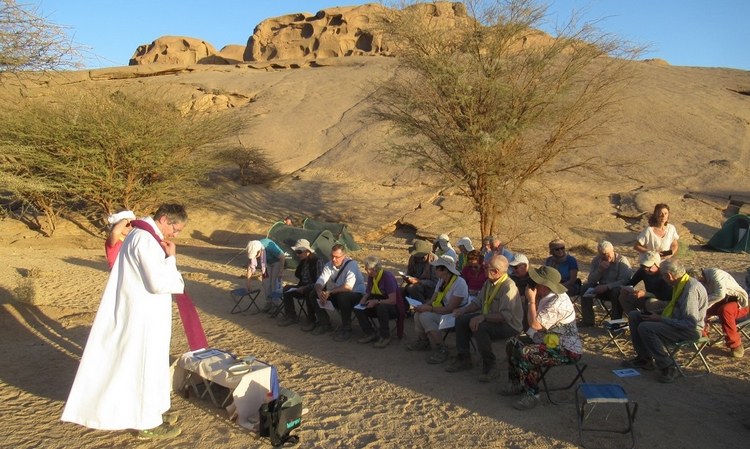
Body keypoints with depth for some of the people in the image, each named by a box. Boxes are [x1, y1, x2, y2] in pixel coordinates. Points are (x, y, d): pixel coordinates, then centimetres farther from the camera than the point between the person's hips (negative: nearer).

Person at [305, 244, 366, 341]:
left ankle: (346, 329, -20)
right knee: (314, 294, -10)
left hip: (356, 294, -6)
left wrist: (329, 292, -34)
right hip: (337, 293, 6)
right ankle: (324, 323, 5)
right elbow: (319, 282, -8)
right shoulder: (329, 265, -3)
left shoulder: (351, 265, -22)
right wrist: (319, 292, -31)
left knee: (342, 296, -39)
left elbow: (348, 287, -33)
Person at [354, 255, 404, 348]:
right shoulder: (371, 277, 0)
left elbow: (393, 300, -27)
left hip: (394, 308, -7)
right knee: (358, 309, -11)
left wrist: (376, 302, -30)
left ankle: (385, 337, -21)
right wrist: (364, 299, -12)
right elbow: (367, 293, 10)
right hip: (378, 306, 7)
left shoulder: (387, 276, -22)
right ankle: (371, 333, -3)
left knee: (381, 307, -39)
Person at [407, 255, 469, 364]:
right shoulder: (441, 281, 6)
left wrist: (428, 308, -26)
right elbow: (432, 301, 8)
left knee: (425, 317, -26)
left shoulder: (459, 283, -22)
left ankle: (441, 350, -17)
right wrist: (423, 306, -13)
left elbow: (450, 309, -26)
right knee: (418, 314, -9)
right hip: (443, 311, 9)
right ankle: (423, 342, 14)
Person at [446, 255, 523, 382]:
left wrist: (483, 317, -37)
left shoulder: (509, 287, -25)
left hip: (509, 325, -9)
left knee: (479, 327, -33)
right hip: (488, 317, 9)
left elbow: (506, 316, -33)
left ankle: (489, 365, -13)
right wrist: (463, 310, -2)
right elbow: (478, 302, 14)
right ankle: (463, 359, 11)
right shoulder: (489, 282, 3)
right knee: (461, 320, -1)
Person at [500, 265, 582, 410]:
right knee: (512, 343, 8)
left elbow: (535, 324, -29)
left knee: (525, 354, -29)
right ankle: (516, 383, 19)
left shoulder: (557, 303, -27)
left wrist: (531, 300, -21)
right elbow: (534, 320, 9)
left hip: (567, 350, -11)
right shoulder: (547, 296, 3)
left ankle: (532, 395, -12)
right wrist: (534, 299, -2)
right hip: (550, 340, 11)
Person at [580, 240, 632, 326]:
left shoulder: (622, 260, -12)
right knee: (585, 288, -19)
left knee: (617, 291, -37)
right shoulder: (596, 260, 1)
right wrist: (600, 269, -20)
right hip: (602, 289, 4)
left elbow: (626, 281, -23)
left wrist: (607, 287, -33)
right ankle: (588, 320, -11)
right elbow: (590, 281, -3)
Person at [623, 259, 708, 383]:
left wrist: (660, 319, -22)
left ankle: (668, 368, -16)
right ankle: (644, 358, 12)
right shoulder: (680, 283, 5)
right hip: (676, 320, 10)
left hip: (690, 330, -10)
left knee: (645, 328, -29)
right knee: (634, 316, 6)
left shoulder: (691, 290, -25)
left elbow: (690, 324, -28)